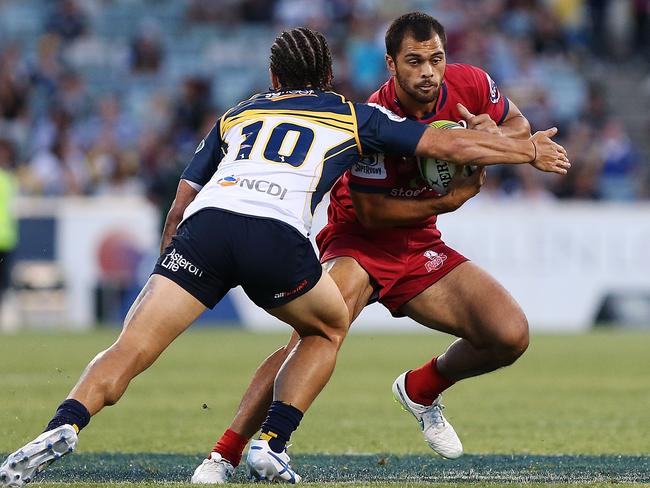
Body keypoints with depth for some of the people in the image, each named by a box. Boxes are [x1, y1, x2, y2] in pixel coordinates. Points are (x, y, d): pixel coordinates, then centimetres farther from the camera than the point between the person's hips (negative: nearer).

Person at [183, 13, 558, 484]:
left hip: (421, 248, 6)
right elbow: (370, 213, -20)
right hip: (359, 244, -6)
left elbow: (521, 128, 9)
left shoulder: (470, 86, -9)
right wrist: (444, 202, -20)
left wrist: (496, 134, -14)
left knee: (511, 336, -7)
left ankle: (421, 388, 22)